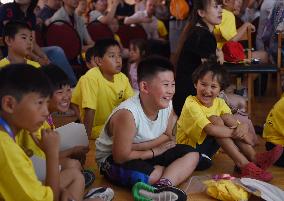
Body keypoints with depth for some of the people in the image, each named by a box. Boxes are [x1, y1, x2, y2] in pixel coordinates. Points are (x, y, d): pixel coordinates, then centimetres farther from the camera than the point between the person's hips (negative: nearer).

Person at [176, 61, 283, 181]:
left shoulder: (220, 103, 1)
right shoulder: (191, 104, -21)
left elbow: (237, 124, -8)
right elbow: (210, 129, -35)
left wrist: (243, 127, -32)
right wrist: (237, 133, -31)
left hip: (211, 145, 6)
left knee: (227, 118, -15)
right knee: (215, 120, -27)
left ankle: (253, 157, -21)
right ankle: (245, 165, -34)